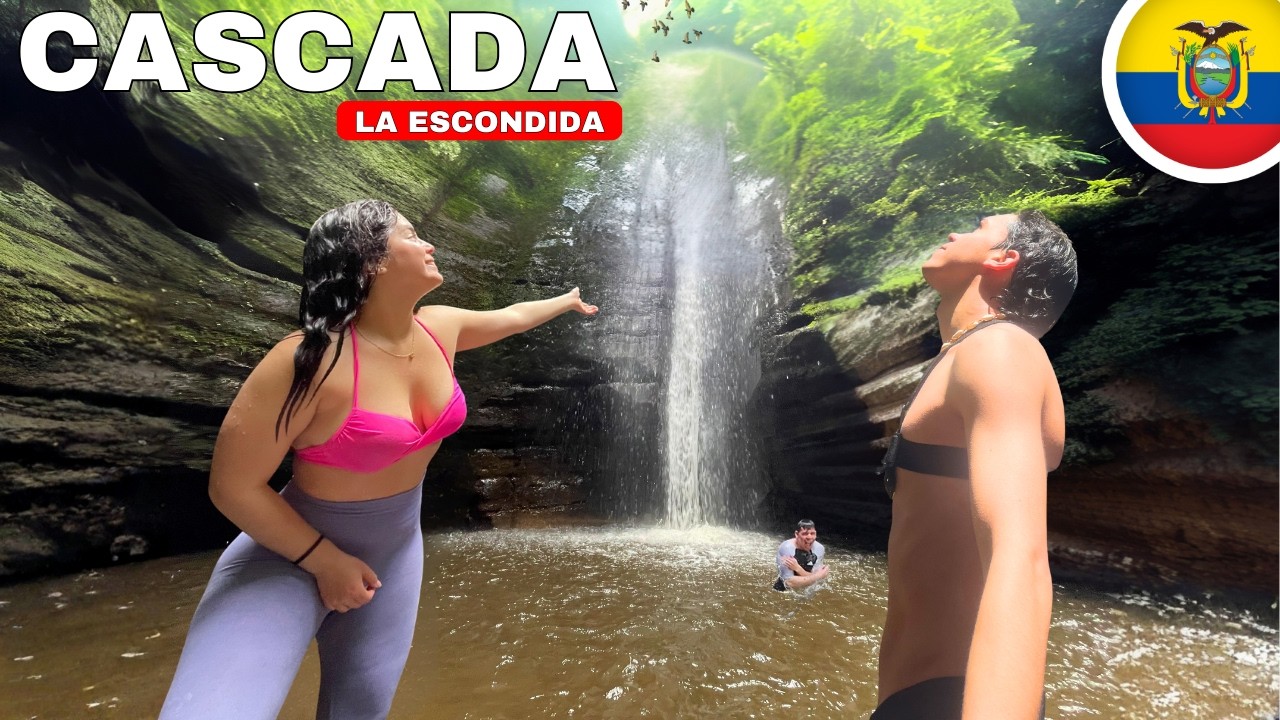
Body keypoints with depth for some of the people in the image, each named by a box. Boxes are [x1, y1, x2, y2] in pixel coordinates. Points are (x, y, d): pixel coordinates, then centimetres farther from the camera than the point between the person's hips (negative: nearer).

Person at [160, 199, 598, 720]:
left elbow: (514, 316, 13)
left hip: (394, 550, 6)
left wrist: (567, 301, 27)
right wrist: (324, 559, -16)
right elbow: (232, 486, -21)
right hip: (287, 552, -6)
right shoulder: (312, 360, -29)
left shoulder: (439, 329, -8)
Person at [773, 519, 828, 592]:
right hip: (783, 593, -3)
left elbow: (815, 580, -12)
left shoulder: (819, 548, -10)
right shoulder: (786, 548, -22)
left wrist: (797, 568, -27)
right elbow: (789, 583, -24)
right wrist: (818, 576, -24)